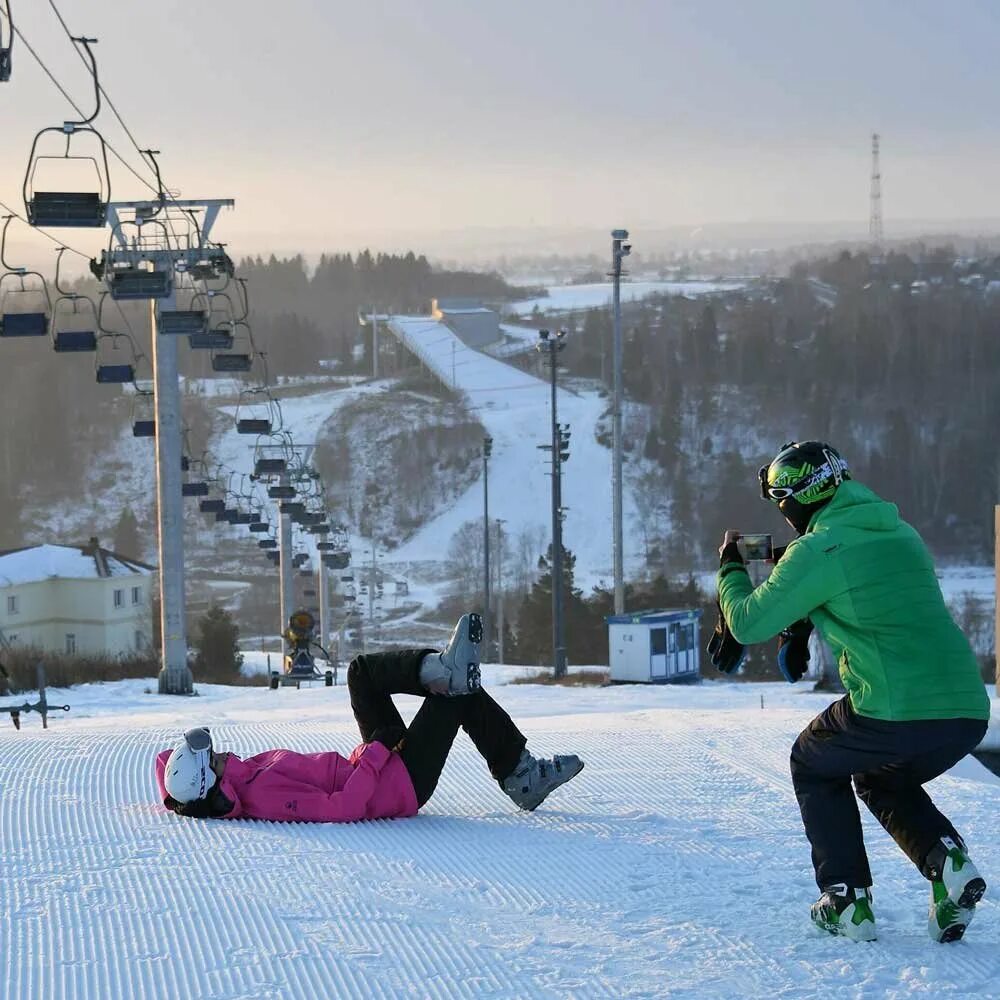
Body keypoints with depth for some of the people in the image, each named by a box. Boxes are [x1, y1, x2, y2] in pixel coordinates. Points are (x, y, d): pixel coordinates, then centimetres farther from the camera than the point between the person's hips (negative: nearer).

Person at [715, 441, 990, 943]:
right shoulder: (902, 534, 19)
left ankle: (847, 899, 15)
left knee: (814, 766, 25)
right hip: (968, 713, 6)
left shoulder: (814, 552, -2)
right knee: (881, 779, 33)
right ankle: (946, 861, 6)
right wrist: (804, 623, 33)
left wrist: (731, 569, 24)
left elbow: (748, 624, 6)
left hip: (891, 714, -6)